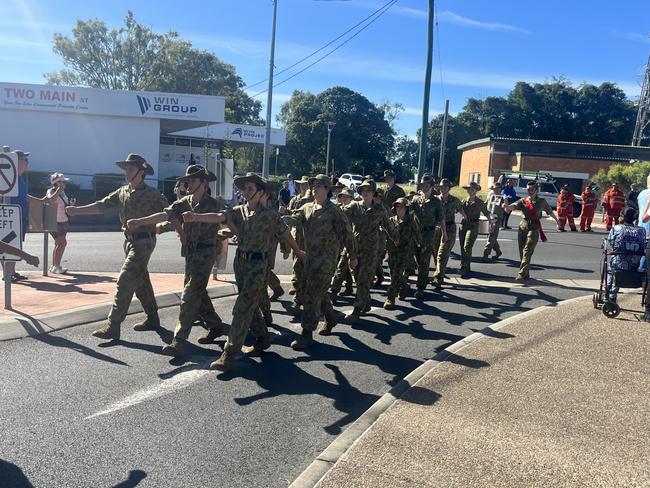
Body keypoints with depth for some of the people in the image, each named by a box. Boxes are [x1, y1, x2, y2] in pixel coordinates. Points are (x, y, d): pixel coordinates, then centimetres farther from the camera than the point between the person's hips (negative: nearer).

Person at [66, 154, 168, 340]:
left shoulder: (152, 195, -9)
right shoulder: (122, 192, 10)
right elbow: (101, 205, 6)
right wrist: (77, 210, -4)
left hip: (143, 242, -7)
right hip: (129, 241, 7)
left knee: (125, 280, -12)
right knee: (140, 281, 15)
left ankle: (113, 326, -11)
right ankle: (152, 318, 28)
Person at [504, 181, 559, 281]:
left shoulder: (541, 201, 4)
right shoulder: (523, 201, 6)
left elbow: (550, 211, 19)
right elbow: (513, 207, -10)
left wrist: (556, 220, 33)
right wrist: (507, 206, -33)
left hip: (534, 229, -3)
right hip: (522, 227, 3)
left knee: (527, 251, -14)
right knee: (522, 252, 6)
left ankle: (522, 274, -18)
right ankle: (526, 274, 20)